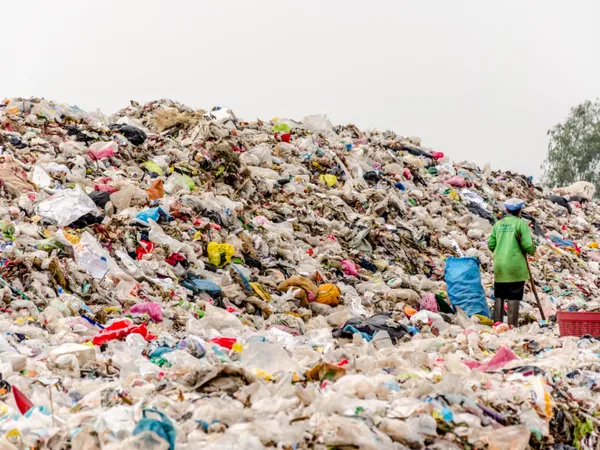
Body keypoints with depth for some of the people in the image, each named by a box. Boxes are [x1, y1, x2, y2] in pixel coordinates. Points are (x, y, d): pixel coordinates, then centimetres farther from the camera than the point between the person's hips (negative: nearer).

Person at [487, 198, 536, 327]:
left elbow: (491, 245, 6)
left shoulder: (498, 224, 7)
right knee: (514, 297, -1)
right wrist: (533, 250, 9)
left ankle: (497, 323, 13)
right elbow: (527, 245, -13)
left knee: (499, 296, 11)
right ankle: (512, 325, -3)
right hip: (515, 266, -5)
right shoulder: (521, 223, -7)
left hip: (499, 266, 5)